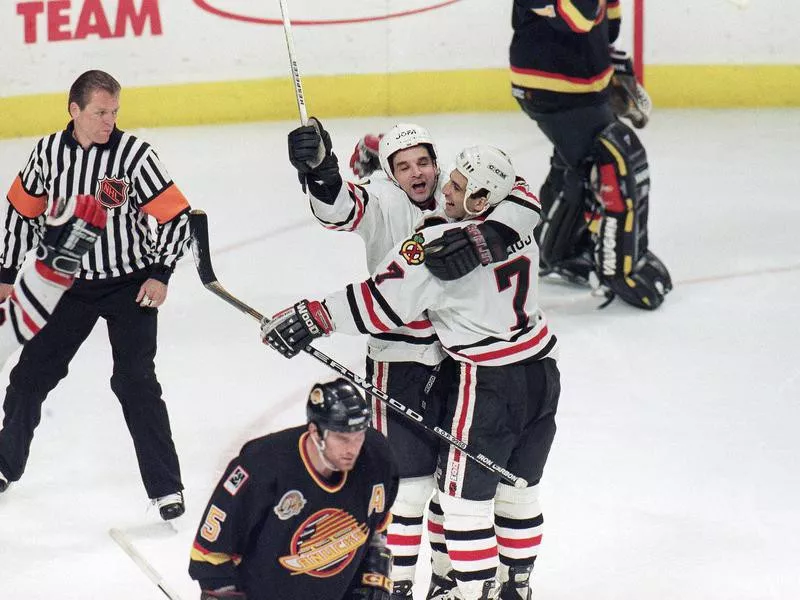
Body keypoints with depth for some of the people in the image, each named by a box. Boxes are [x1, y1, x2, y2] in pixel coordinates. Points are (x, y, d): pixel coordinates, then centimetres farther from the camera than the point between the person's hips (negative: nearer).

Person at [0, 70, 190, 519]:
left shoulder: (134, 154, -16)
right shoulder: (49, 152, -5)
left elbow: (177, 216, -12)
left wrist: (160, 274, -20)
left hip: (130, 285, -4)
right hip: (71, 282, 4)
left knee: (135, 381, -12)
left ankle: (166, 487, -5)